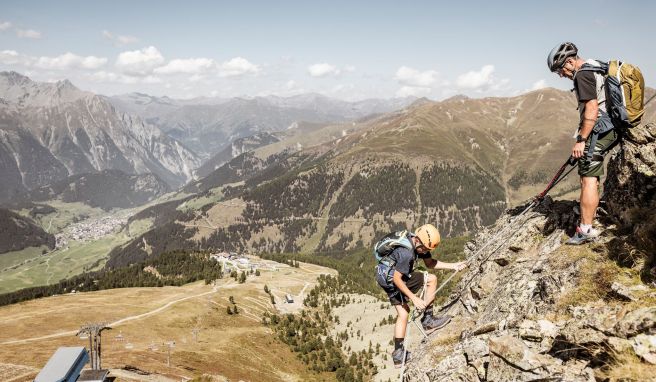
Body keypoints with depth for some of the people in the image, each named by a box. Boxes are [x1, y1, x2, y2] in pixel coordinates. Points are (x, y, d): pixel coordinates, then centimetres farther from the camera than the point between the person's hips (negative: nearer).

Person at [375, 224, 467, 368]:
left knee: (403, 313, 11)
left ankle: (398, 355, 13)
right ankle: (428, 320, 2)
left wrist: (453, 266, 1)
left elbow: (430, 263, 9)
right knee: (432, 279, -6)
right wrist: (413, 298, -25)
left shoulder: (419, 243, -1)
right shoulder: (406, 253, -30)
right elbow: (397, 278, -27)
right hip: (391, 278, -9)